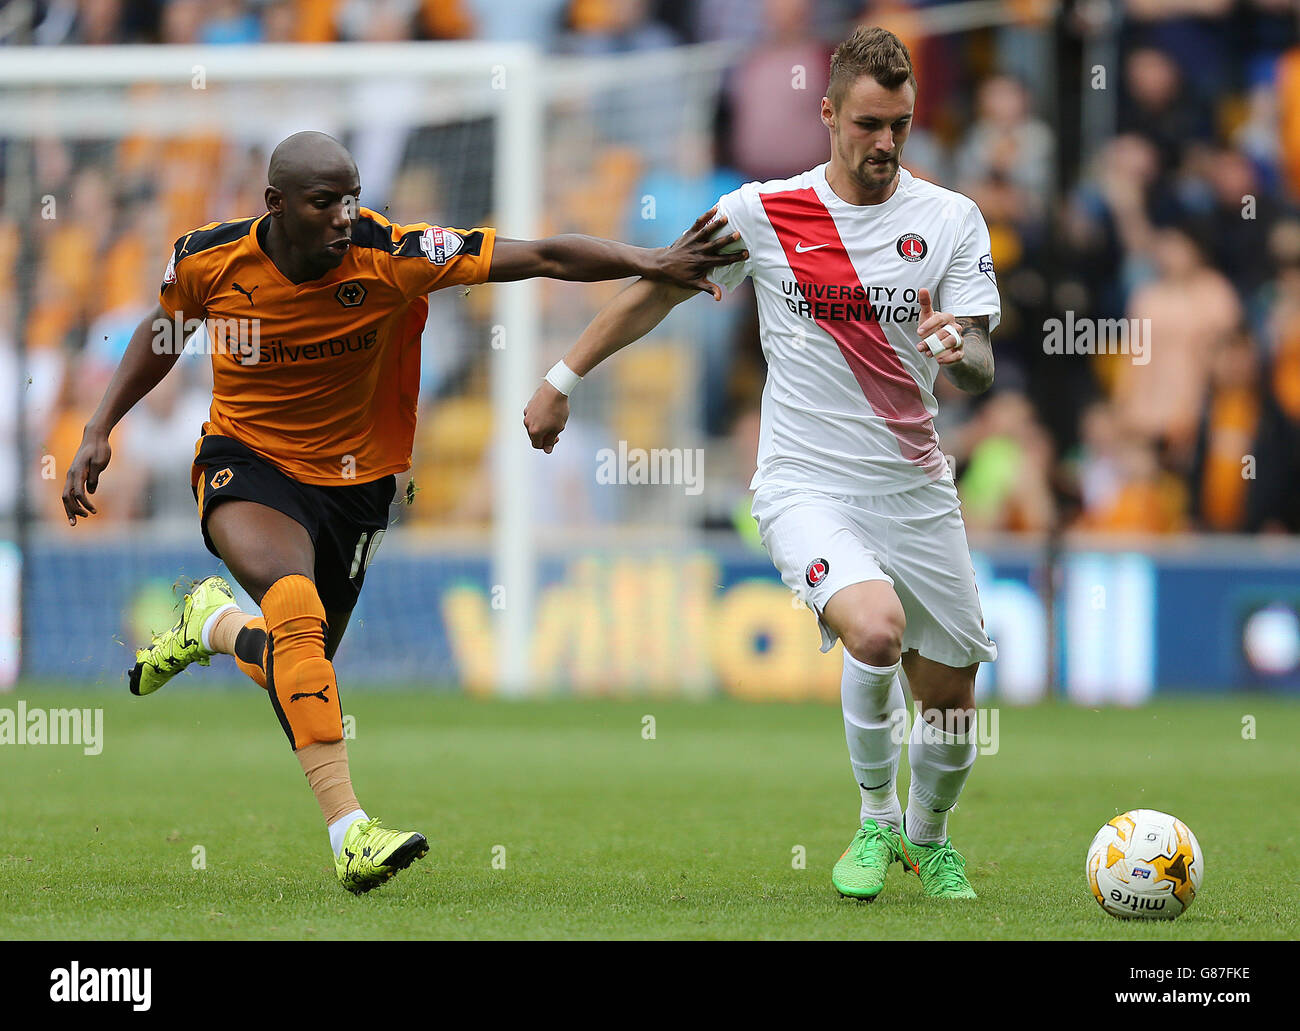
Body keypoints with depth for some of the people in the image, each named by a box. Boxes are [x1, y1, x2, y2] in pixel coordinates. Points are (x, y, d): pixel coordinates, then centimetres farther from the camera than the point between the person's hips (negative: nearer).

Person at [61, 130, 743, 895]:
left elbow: (542, 257, -25)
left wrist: (655, 264, -36)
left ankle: (214, 623, 46)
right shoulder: (210, 261, -15)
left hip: (353, 481, 2)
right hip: (246, 461, -2)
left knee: (299, 671, 9)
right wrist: (100, 430, 6)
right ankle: (349, 831, -36)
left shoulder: (391, 257, -22)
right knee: (294, 598, -32)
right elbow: (164, 333, 9)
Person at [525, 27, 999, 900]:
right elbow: (659, 289, 12)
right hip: (806, 488, -3)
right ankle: (876, 820, -5)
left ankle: (929, 836, 42)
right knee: (877, 630, -30)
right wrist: (564, 379, 15)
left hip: (916, 492, 3)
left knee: (951, 699, 9)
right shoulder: (762, 213, -3)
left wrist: (960, 352, -30)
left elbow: (980, 371, -6)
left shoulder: (951, 220, -1)